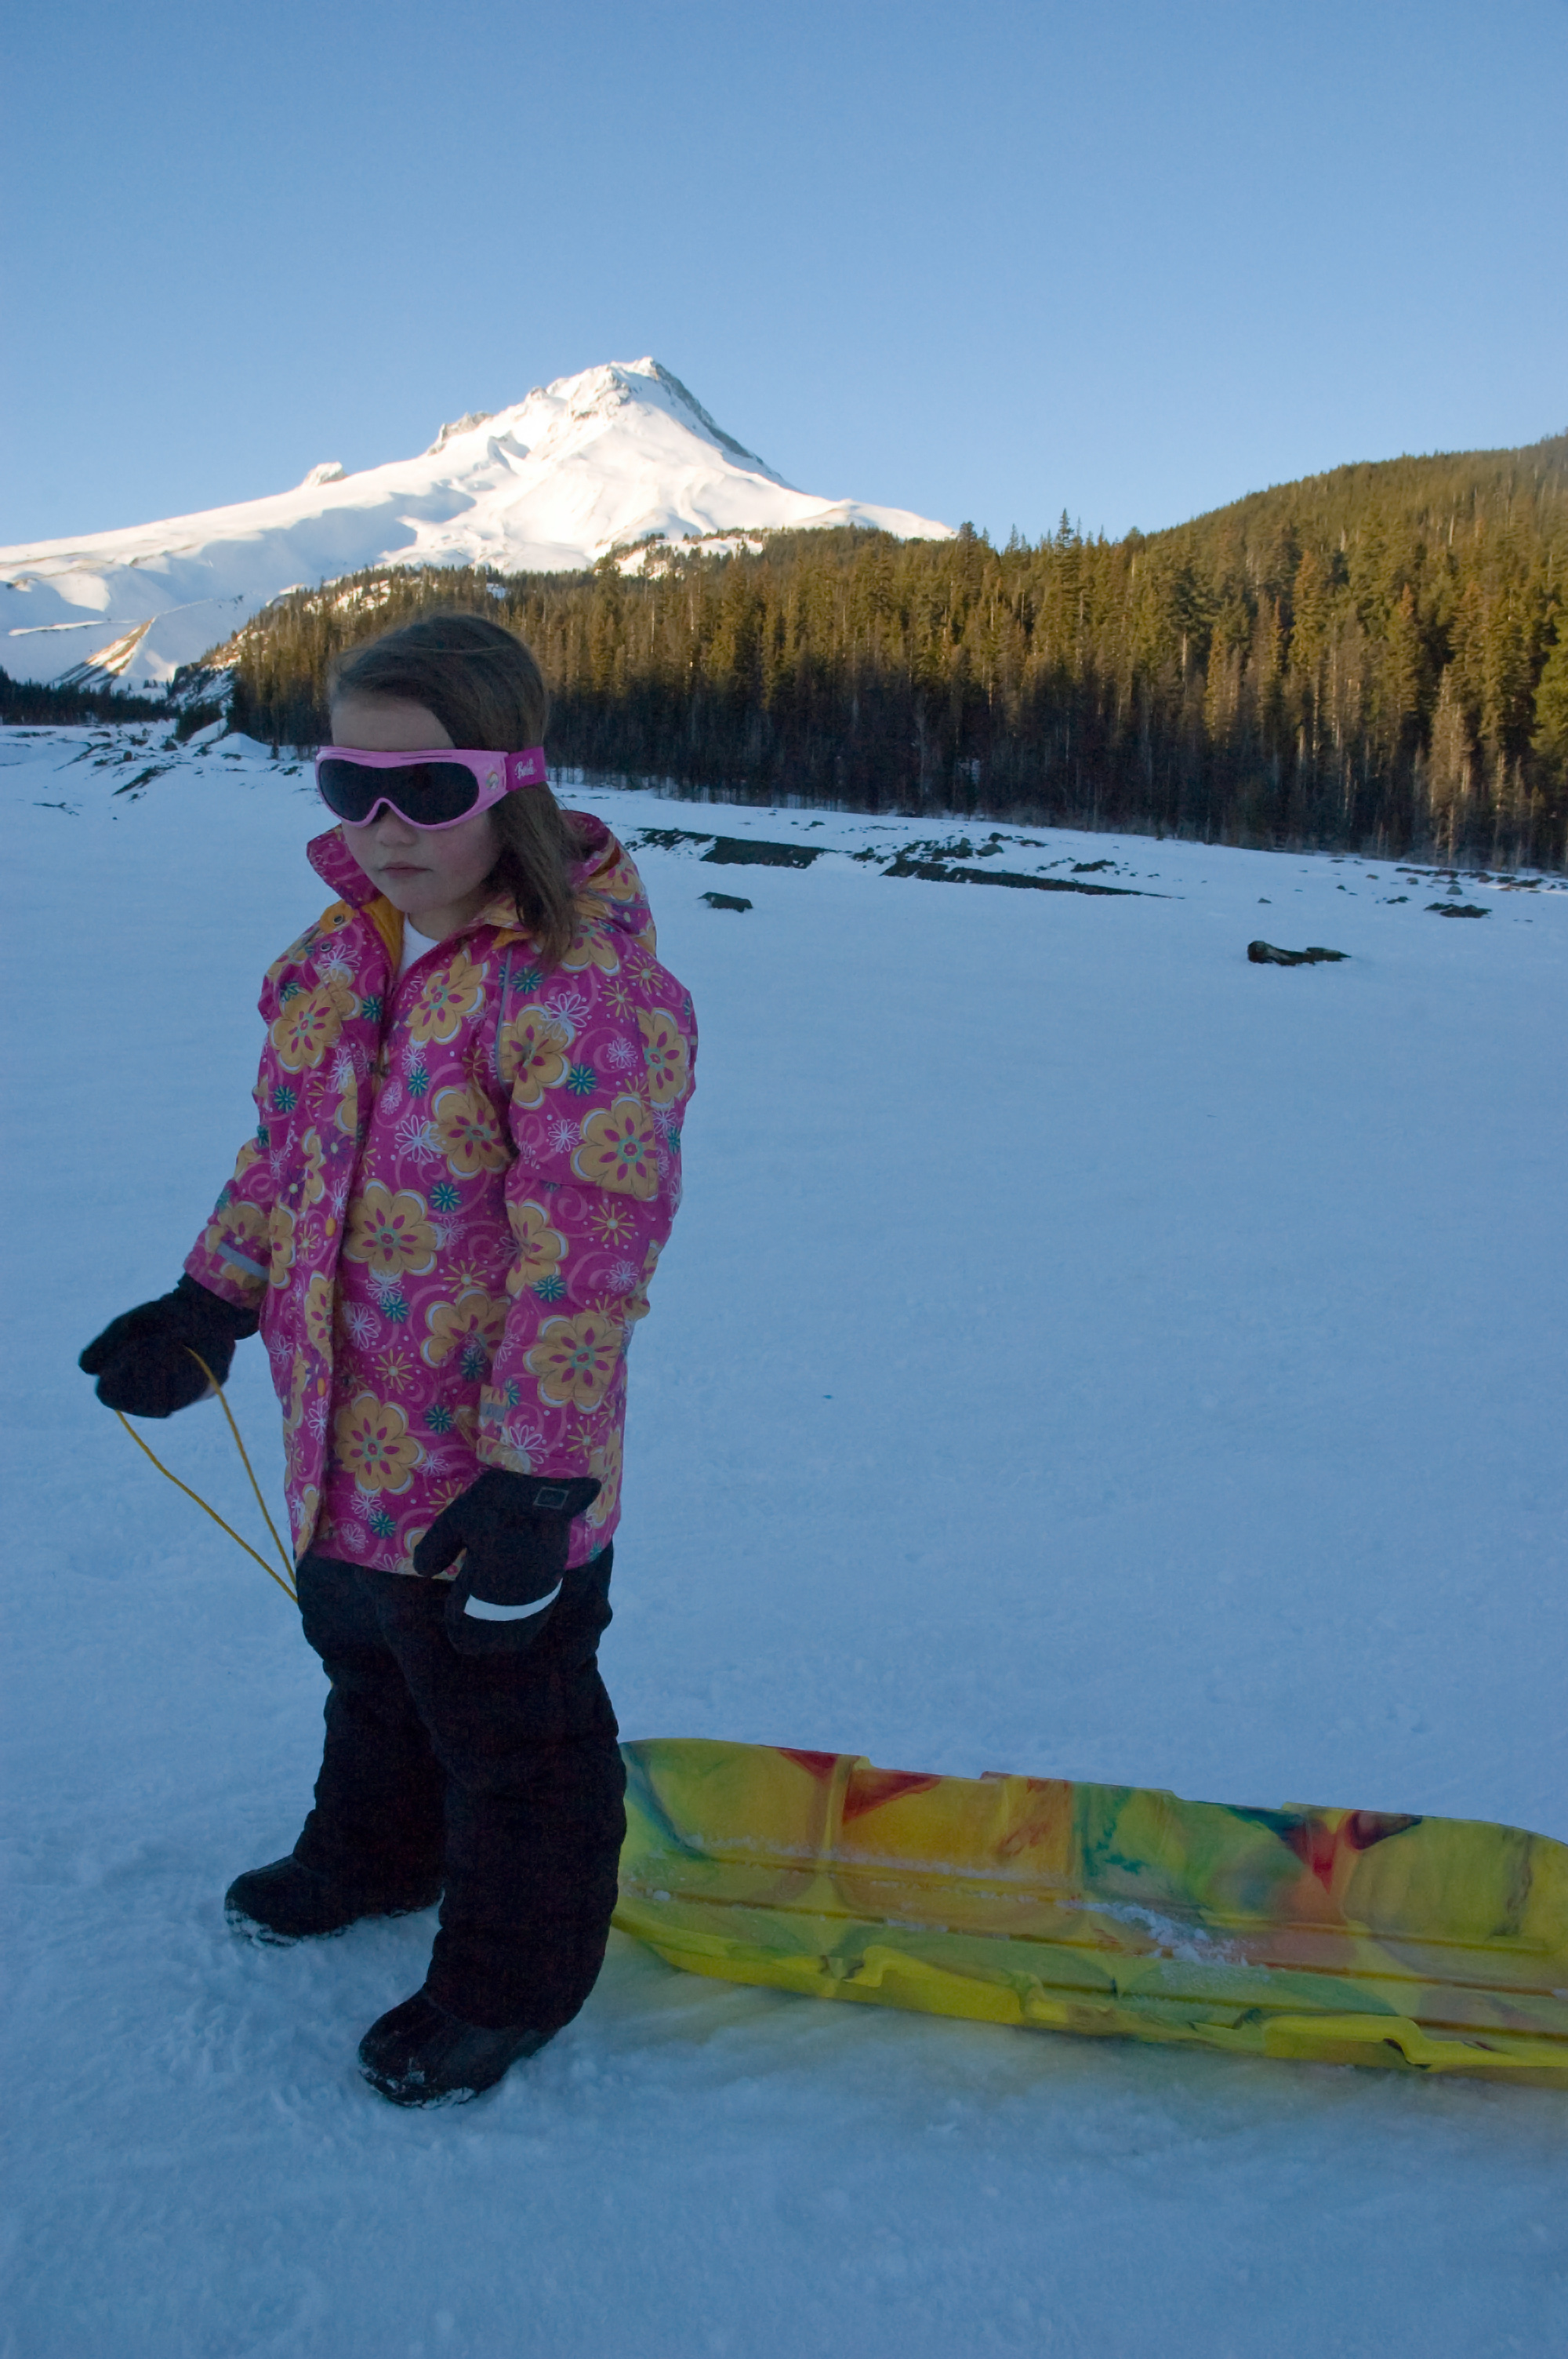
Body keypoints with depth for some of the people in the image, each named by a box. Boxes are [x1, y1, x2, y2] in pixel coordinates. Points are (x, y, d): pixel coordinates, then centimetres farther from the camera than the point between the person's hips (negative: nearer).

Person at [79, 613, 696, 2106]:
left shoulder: (574, 990, -26)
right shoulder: (345, 951, 2)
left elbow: (586, 1253, -27)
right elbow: (286, 1149, 14)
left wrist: (531, 1479, -26)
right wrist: (210, 1306, 11)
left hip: (494, 1477, -8)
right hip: (343, 1441, 8)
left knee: (509, 1726, 13)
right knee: (368, 1665, 31)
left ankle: (510, 1979, 36)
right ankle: (376, 1856, 58)